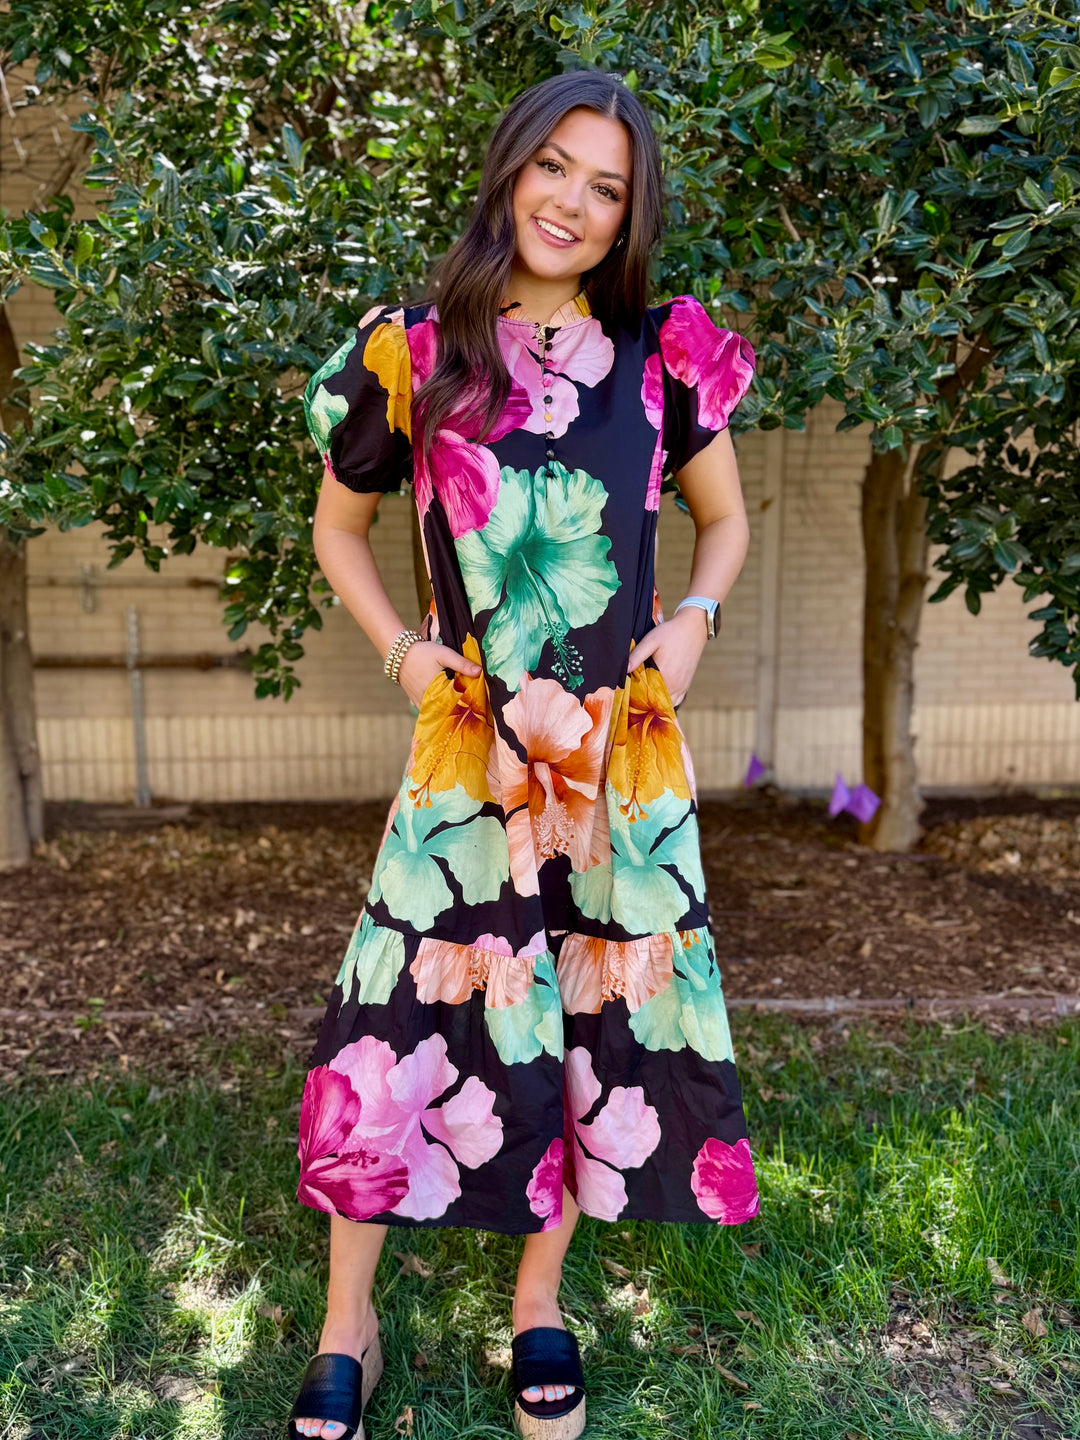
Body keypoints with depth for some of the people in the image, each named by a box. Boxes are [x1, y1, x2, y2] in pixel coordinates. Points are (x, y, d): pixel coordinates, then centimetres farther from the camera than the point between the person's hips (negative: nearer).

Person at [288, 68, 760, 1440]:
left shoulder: (664, 356, 3)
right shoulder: (414, 352, 0)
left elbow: (723, 520, 16)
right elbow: (337, 527, 12)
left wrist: (694, 620, -3)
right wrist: (400, 648, -2)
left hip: (623, 751, 2)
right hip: (472, 750, -1)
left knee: (603, 1018, 10)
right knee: (394, 1027, 1)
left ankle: (540, 1305, 37)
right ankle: (347, 1323, 29)